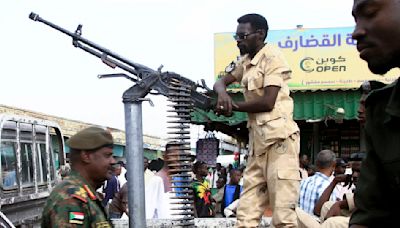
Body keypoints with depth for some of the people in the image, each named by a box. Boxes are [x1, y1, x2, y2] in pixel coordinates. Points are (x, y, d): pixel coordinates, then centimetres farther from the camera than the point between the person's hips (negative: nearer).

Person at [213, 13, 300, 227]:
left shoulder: (272, 57, -6)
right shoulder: (244, 62, 19)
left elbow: (267, 102, -14)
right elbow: (220, 82, 16)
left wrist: (233, 106, -4)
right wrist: (222, 93, -8)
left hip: (279, 136, -8)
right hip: (258, 137, 8)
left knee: (282, 209, -9)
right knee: (247, 209, 5)